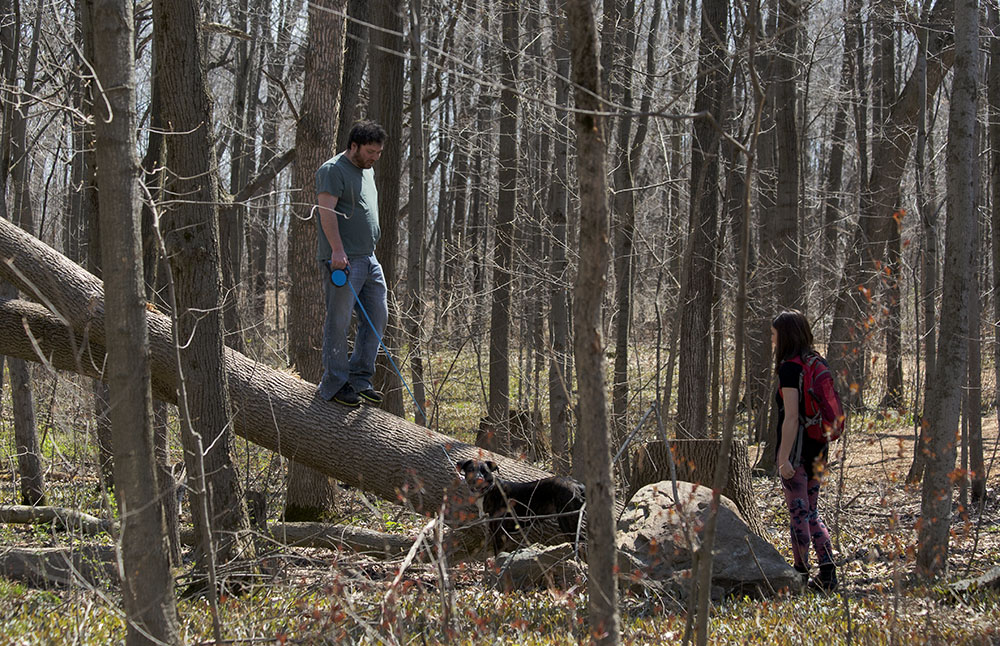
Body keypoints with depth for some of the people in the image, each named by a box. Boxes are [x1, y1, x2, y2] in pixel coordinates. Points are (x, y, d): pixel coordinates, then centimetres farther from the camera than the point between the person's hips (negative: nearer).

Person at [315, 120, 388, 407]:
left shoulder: (367, 171, 21)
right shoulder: (333, 170, -9)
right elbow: (327, 210, -19)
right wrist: (337, 249, -27)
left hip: (368, 258, 9)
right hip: (342, 260, -9)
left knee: (377, 317, 7)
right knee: (339, 322, -6)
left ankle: (360, 378, 16)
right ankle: (334, 385, -1)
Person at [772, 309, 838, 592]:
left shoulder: (790, 368, -15)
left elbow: (791, 417, -20)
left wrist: (784, 458, -19)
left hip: (796, 448, -8)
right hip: (816, 448, 8)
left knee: (798, 514, 0)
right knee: (811, 513, 14)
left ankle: (801, 573, 7)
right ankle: (827, 571, 8)